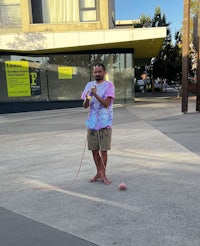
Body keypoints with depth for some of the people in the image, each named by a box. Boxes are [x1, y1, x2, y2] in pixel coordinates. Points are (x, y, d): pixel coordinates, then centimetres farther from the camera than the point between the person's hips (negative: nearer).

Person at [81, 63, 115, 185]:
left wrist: (95, 94, -24)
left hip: (105, 123, -4)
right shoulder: (89, 85, 10)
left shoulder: (109, 85, -4)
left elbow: (106, 104, -15)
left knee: (103, 150, 0)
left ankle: (103, 174, 14)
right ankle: (99, 173, 25)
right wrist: (87, 99, -13)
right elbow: (85, 106, 8)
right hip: (92, 123, 5)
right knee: (94, 150, 10)